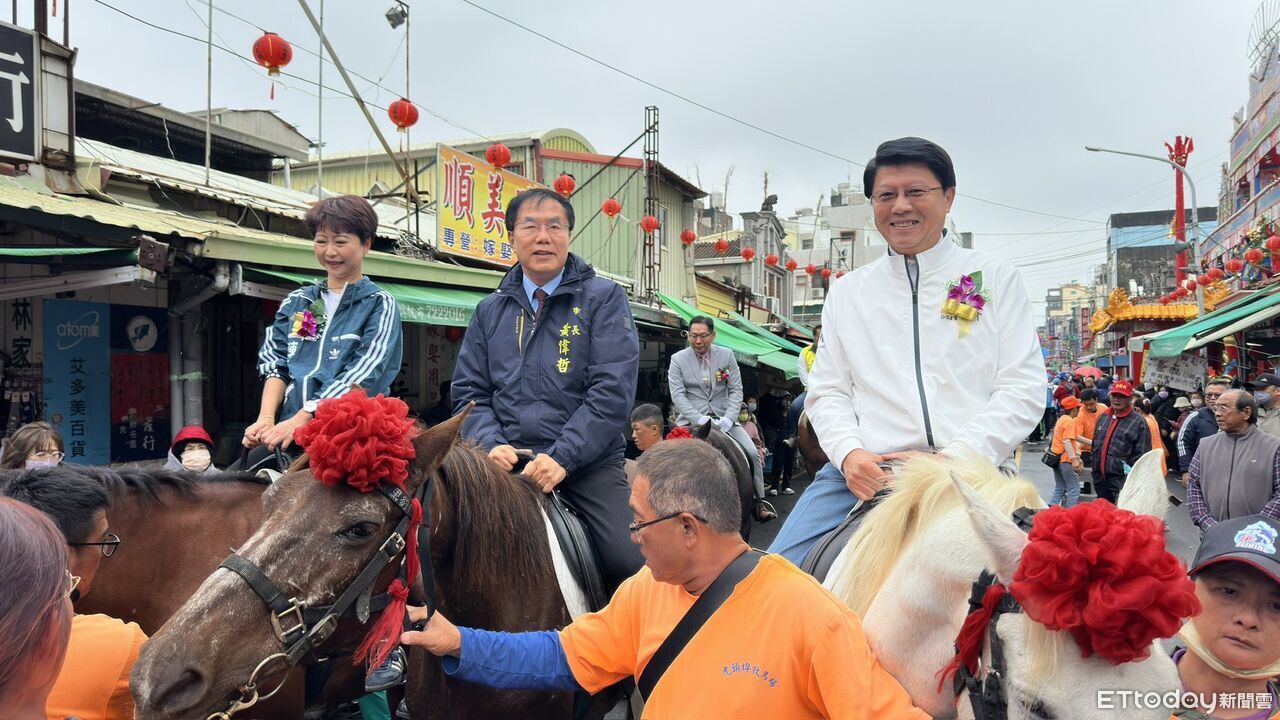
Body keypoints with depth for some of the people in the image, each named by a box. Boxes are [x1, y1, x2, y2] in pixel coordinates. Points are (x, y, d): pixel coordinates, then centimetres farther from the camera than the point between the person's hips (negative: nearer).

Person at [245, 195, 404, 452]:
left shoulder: (380, 305, 5)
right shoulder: (296, 302, 20)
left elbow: (362, 376, -7)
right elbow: (275, 364, 12)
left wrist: (302, 418, -17)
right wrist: (266, 418, -7)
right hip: (287, 433, 4)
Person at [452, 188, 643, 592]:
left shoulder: (603, 298, 2)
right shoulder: (490, 311, 15)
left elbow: (613, 390, -8)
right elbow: (469, 391, 13)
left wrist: (562, 457, -17)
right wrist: (492, 445, -7)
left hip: (588, 465, -3)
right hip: (508, 464, 3)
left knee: (631, 564, -20)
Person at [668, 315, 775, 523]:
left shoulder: (727, 355, 7)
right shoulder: (677, 360, 1)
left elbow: (736, 390, 3)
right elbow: (678, 395, -7)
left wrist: (728, 419, -13)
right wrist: (701, 420, -20)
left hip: (723, 418, 2)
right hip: (692, 420, -2)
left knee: (752, 453, -12)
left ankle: (759, 503, 1)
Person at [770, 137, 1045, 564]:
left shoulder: (995, 278, 11)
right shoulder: (847, 292, 17)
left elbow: (1023, 389, 3)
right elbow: (827, 391, 14)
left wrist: (954, 459, -11)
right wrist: (849, 453, -7)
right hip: (863, 475, 2)